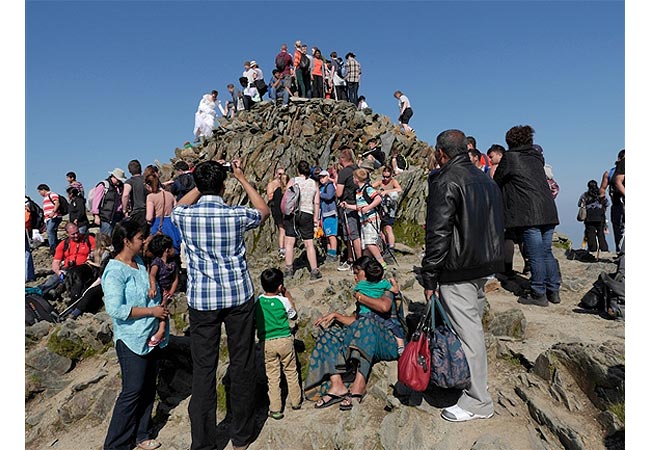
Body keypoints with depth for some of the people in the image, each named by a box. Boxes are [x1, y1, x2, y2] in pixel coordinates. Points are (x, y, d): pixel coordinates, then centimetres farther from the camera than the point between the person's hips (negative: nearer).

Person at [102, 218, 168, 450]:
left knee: (148, 389, 16)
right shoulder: (114, 271, -19)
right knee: (132, 391, 0)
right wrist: (151, 311, -21)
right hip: (131, 340, -8)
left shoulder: (139, 261, 6)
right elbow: (115, 309, -25)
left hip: (149, 337, 8)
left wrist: (160, 303, 7)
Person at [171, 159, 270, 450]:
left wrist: (202, 183, 18)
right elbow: (264, 211, 13)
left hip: (202, 300, 1)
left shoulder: (184, 217, -5)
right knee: (242, 365, 12)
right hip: (239, 296, 0)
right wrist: (242, 178, 15)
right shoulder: (237, 215, -9)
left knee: (203, 369, 9)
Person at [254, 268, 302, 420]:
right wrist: (289, 297, 9)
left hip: (266, 343, 1)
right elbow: (294, 317, 7)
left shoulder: (257, 302, -6)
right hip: (284, 340, -1)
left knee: (272, 376, 9)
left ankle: (275, 409, 13)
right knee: (291, 371, 16)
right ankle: (296, 401, 29)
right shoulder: (283, 301, -11)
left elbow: (254, 322, 6)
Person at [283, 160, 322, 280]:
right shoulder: (314, 184, 5)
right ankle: (314, 271, 6)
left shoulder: (292, 181, -1)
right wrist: (316, 218, 10)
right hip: (307, 215, 1)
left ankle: (288, 270, 11)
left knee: (289, 243, 7)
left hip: (292, 213, -1)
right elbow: (317, 203, 4)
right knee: (309, 244, 5)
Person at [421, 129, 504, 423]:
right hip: (483, 266, 9)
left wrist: (429, 277, -14)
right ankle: (473, 384, 35)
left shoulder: (445, 182, -14)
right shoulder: (485, 180, 14)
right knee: (473, 325, 19)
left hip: (458, 271, -9)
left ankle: (478, 402, 8)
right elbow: (495, 225, 19)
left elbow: (438, 233, -18)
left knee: (466, 332, -2)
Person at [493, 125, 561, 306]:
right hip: (549, 212, 7)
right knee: (547, 252, 15)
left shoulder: (509, 157, -2)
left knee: (536, 256, -1)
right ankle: (553, 291, 22)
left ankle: (539, 295, 6)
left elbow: (497, 182, 7)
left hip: (529, 215, -7)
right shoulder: (536, 157, 17)